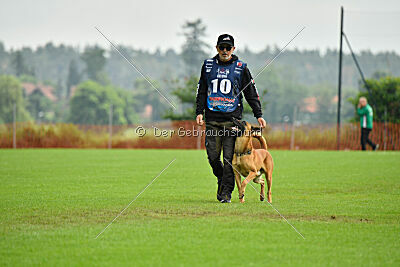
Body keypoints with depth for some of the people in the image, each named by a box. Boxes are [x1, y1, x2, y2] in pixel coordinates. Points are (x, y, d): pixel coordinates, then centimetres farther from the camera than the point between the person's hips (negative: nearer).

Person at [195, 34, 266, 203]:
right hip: (212, 119, 2)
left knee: (229, 158, -8)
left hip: (232, 119, -2)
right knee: (213, 156, -1)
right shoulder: (208, 66, 11)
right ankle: (221, 180, 26)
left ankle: (226, 192, -2)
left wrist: (258, 115, 0)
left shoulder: (241, 68, 5)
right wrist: (199, 112, 6)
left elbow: (251, 94, 8)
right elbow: (201, 92, 17)